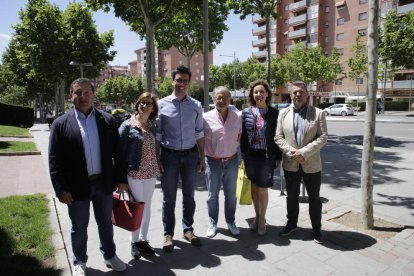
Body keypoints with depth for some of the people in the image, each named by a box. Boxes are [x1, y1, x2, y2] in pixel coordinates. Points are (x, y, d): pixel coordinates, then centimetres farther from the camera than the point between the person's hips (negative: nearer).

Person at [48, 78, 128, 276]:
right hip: (77, 186, -1)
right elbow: (55, 159, -6)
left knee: (106, 223, 18)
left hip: (104, 183, 2)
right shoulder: (61, 124, -5)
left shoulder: (107, 120, 0)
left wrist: (121, 178, 1)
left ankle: (110, 255, 38)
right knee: (79, 227, 16)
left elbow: (117, 152, 2)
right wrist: (60, 188, -9)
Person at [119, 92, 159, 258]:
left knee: (147, 207, 14)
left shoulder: (152, 126, 7)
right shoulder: (128, 125, -7)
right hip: (134, 173, -5)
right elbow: (119, 150, -8)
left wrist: (156, 168, 9)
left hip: (150, 173, 5)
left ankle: (143, 239, 31)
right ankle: (135, 241, 24)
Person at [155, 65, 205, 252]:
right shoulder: (162, 104, -3)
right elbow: (157, 135, -2)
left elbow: (199, 134, 8)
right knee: (169, 198, 9)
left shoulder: (196, 106, 4)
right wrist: (157, 159, -6)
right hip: (169, 155, -2)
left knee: (189, 196, 14)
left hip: (191, 155, 2)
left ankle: (188, 230, 33)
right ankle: (168, 234, 26)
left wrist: (202, 157, 5)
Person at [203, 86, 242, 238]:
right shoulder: (207, 117, -8)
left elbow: (240, 137, 11)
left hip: (232, 161, 2)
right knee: (213, 195, 12)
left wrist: (235, 148, 4)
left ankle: (230, 222, 35)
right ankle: (212, 223, 30)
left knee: (231, 194, 15)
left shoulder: (237, 117, -1)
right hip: (213, 162, -2)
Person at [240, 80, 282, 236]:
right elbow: (242, 136, 4)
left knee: (262, 189, 5)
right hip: (251, 155, 2)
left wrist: (278, 157, -2)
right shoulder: (246, 112, 2)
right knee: (254, 188, 13)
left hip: (267, 156, -2)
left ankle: (262, 220, 26)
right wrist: (244, 156, 1)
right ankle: (257, 216, 33)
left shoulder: (274, 113, -2)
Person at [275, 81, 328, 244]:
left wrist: (304, 152, -19)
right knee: (292, 196, 16)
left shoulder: (318, 113, -3)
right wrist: (291, 151, -16)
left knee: (314, 198, 11)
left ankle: (316, 228, 28)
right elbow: (278, 137, 0)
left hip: (311, 164, -1)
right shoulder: (283, 113, 2)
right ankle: (292, 223, 35)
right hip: (290, 163, 2)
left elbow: (323, 137, -9)